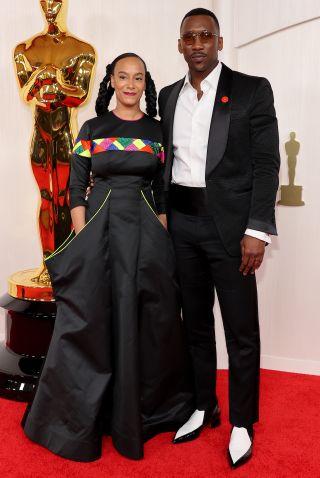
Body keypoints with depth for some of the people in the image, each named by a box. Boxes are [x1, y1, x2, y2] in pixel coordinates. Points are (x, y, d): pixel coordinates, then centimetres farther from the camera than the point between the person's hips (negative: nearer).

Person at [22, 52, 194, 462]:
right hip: (99, 227, 0)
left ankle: (139, 412, 27)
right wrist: (81, 240, -6)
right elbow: (76, 187, 3)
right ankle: (81, 417, 23)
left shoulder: (158, 131, 8)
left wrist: (162, 239, -2)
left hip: (145, 230, 1)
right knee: (90, 321, 3)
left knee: (143, 321, 6)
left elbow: (163, 191, 7)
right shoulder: (91, 129, 6)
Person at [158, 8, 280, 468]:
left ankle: (242, 422, 23)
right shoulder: (168, 96, 12)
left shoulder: (252, 89, -1)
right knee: (196, 323, 14)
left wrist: (257, 230, -14)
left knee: (241, 330, 4)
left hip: (229, 223, -4)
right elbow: (167, 161, 13)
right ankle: (204, 407, 32)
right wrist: (161, 220, 7)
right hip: (180, 223, 5)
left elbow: (267, 164, -7)